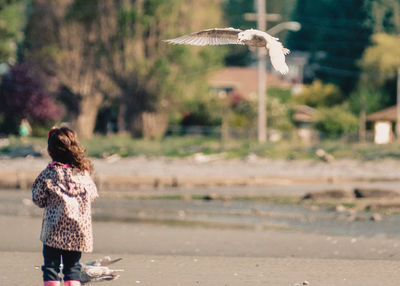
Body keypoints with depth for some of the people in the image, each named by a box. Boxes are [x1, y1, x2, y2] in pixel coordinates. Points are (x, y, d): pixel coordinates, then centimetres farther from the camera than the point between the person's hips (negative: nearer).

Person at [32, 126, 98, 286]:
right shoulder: (83, 172, 0)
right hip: (79, 231, 4)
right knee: (72, 267, 12)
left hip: (55, 231, -4)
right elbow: (93, 195, 10)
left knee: (51, 267, 2)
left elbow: (38, 199, -3)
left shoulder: (50, 173, -11)